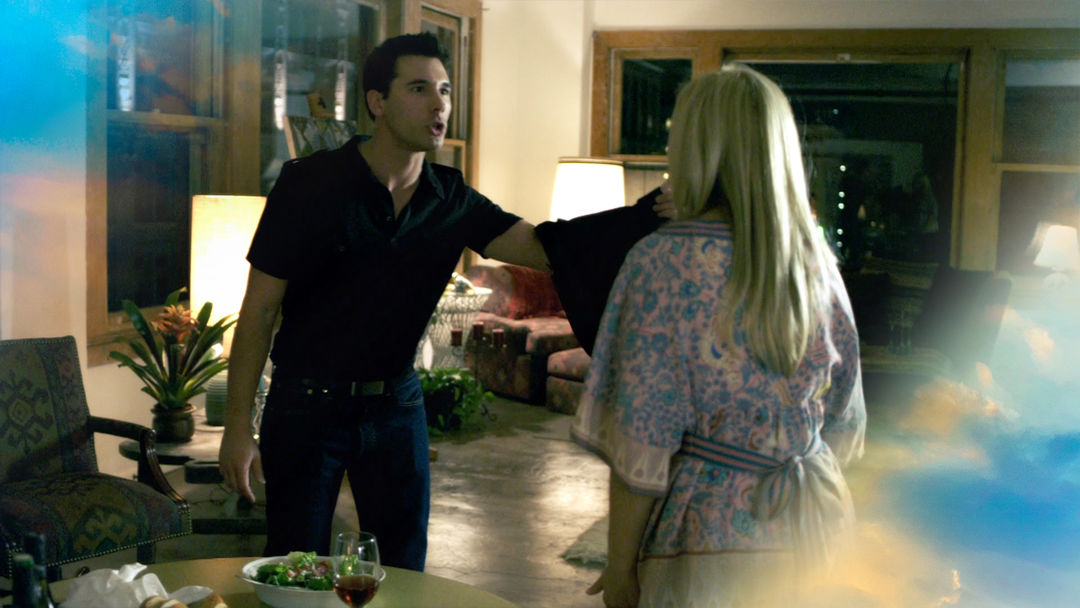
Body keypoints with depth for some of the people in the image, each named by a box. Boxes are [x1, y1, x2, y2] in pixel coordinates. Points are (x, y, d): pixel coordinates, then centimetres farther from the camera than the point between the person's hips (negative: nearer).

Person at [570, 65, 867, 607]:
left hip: (717, 527, -5)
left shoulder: (664, 261, -15)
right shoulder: (814, 254, 1)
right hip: (813, 518, 5)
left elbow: (643, 437, -16)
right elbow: (844, 414, 9)